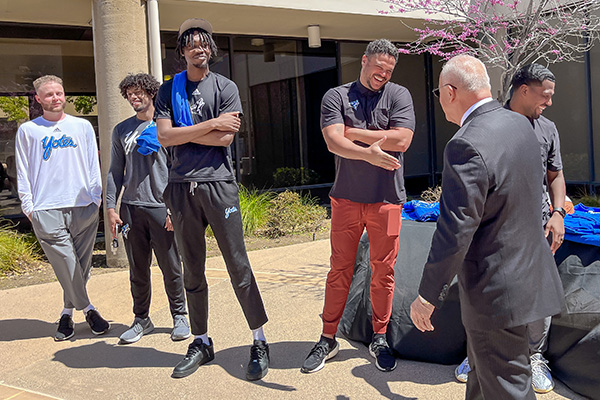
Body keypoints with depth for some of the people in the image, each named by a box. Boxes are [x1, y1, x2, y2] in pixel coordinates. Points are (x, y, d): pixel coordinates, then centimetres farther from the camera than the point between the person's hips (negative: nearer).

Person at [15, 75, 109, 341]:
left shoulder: (82, 126, 14)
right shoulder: (28, 130, 10)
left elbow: (93, 164, 15)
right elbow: (23, 172, 10)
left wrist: (96, 197, 7)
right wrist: (28, 205, 3)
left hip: (83, 207, 2)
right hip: (46, 210, -1)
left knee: (81, 266, 3)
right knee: (67, 265, -8)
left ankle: (67, 313, 18)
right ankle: (87, 309, 6)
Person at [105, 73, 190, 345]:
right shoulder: (122, 130, 15)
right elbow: (115, 172, 15)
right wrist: (111, 207, 5)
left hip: (162, 207, -3)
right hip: (131, 208, 3)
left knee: (171, 267, 0)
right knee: (137, 269, 8)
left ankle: (179, 317, 15)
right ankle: (141, 319, 19)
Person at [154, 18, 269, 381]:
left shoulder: (225, 88, 4)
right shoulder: (169, 90, 11)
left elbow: (225, 138, -8)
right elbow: (165, 136, -3)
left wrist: (182, 133, -3)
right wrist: (211, 124, -7)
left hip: (219, 183, -3)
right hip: (182, 187, 3)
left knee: (238, 266, -2)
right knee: (193, 272, 10)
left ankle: (260, 342, 8)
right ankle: (202, 343, 22)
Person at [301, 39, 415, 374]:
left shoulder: (398, 95, 4)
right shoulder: (337, 97, 4)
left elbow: (401, 140, -11)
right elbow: (334, 142, -10)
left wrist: (353, 132, -7)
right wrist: (369, 153, -26)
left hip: (386, 198, 0)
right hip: (346, 197, 0)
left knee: (383, 270, 7)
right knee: (340, 268, 6)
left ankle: (380, 338, 22)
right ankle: (328, 339, 16)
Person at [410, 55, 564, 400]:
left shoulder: (468, 146, -27)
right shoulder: (520, 124, 1)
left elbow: (455, 231, -25)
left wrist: (428, 296, -16)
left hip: (497, 291, -9)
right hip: (528, 274, 9)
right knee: (483, 371, 27)